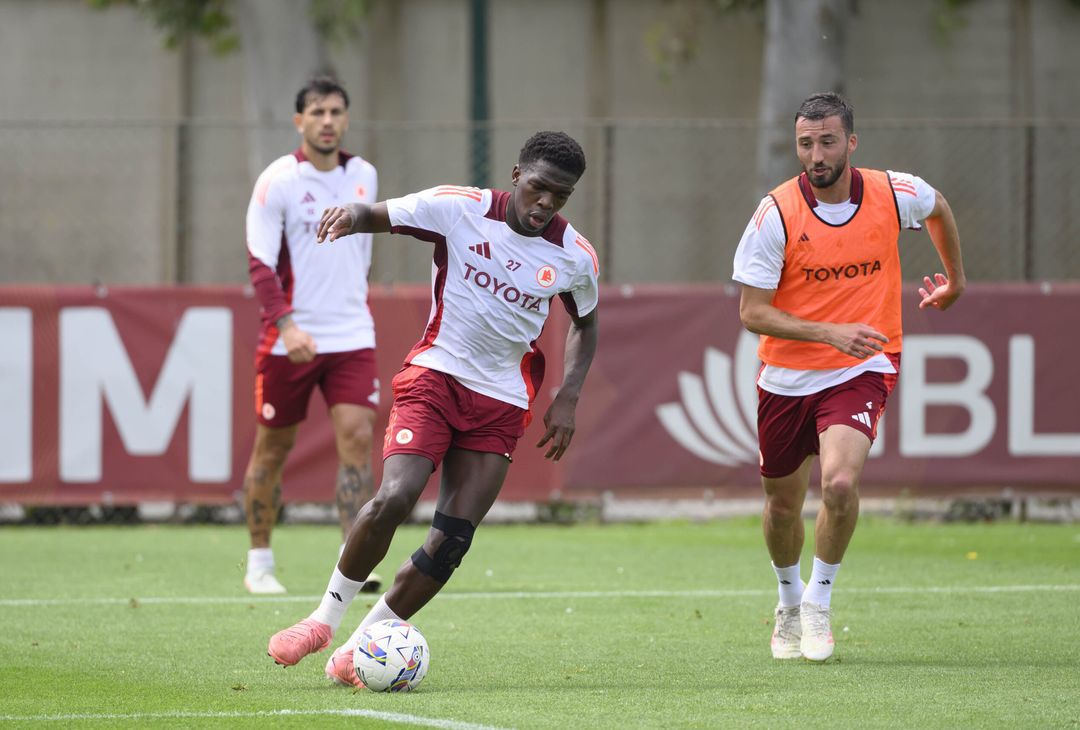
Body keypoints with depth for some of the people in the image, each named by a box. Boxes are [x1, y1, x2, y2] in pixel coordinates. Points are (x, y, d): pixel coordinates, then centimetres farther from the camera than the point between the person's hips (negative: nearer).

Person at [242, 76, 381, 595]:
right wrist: (287, 324, -26)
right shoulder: (277, 182, -8)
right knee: (273, 448, 5)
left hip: (352, 337, 3)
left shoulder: (363, 176, 8)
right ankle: (259, 562, 21)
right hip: (289, 339, -3)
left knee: (357, 436, -13)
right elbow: (260, 264, -13)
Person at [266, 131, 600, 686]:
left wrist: (567, 400, 5)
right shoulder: (460, 209, -8)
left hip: (501, 403, 3)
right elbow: (376, 216, -3)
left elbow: (583, 324, 18)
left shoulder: (576, 258, 0)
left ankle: (363, 646, 8)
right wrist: (351, 215, -28)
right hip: (435, 374, -3)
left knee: (452, 539, -7)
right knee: (393, 498, -23)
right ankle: (326, 617, -3)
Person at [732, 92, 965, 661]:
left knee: (841, 483, -25)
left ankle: (819, 603, -2)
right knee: (782, 505, 12)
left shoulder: (894, 195, -10)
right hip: (787, 374, 1)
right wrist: (831, 333, -26)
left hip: (862, 370, -1)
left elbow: (938, 208, 17)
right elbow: (751, 313, -15)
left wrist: (955, 279, 28)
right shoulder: (777, 213, -15)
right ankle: (788, 603, 42)